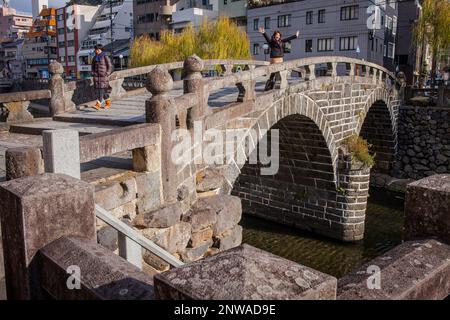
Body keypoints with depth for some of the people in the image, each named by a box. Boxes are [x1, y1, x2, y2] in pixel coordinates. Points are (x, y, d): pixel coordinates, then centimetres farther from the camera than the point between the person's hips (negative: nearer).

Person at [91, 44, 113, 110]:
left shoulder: (105, 57, -3)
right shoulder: (95, 58, 14)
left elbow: (110, 66, -2)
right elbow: (93, 66, 25)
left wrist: (107, 74, -10)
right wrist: (93, 73, 11)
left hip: (103, 76, -6)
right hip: (96, 76, 6)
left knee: (102, 90, -13)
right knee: (97, 90, 6)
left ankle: (98, 104, -19)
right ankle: (108, 102, 22)